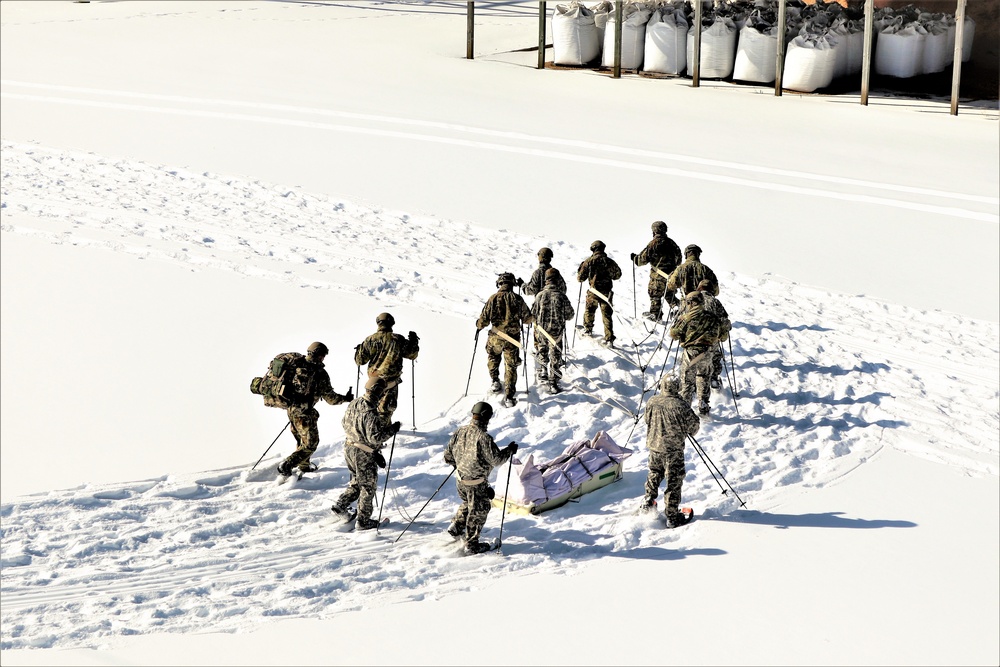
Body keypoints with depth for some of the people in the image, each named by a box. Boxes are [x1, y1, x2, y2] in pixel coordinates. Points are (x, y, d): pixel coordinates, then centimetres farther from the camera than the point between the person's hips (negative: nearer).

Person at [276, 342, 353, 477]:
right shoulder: (320, 373, -16)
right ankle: (286, 466, -5)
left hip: (291, 409, 8)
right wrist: (345, 398, 4)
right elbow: (330, 398, -12)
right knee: (310, 444, 5)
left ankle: (304, 465, 40)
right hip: (304, 414, -8)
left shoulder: (297, 366, 1)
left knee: (301, 440, 26)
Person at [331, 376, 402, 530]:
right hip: (363, 454, -8)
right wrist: (392, 429, -19)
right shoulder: (370, 413, -29)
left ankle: (341, 505, 24)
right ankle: (363, 521, 16)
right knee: (368, 487, 9)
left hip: (349, 448, 8)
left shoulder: (354, 403, -2)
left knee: (356, 482, 26)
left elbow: (345, 423, 11)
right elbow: (374, 438, -29)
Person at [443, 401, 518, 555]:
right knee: (478, 512, 11)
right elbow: (497, 459, -20)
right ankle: (471, 545, 21)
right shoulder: (484, 438, -26)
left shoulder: (460, 432, -5)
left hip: (460, 480, 6)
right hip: (477, 483, -6)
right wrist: (510, 450, -4)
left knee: (468, 503, 33)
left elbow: (448, 455, 5)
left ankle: (456, 526, 31)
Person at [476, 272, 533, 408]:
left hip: (495, 338, 0)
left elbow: (484, 320, -6)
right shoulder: (517, 299, -5)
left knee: (492, 358, 32)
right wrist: (521, 319, 25)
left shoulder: (493, 299, -8)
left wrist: (479, 325, 16)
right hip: (513, 339, 0)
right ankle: (509, 397, 5)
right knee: (511, 367, 9)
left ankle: (495, 381, 28)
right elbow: (528, 319, 2)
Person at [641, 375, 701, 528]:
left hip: (654, 445, 5)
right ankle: (672, 517, 8)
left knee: (654, 473, 28)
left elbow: (646, 419, 14)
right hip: (673, 448, -5)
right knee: (674, 481, 4)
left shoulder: (652, 402, -4)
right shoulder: (680, 405, -18)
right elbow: (694, 424, -9)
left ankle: (648, 502, 39)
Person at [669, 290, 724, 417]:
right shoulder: (712, 318, 2)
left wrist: (678, 321, 11)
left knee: (687, 382, 6)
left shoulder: (687, 317, -10)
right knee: (704, 380, 18)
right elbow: (719, 333, 6)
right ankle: (703, 409, 19)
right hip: (707, 353, 4)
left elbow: (674, 334, -6)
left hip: (691, 352, -4)